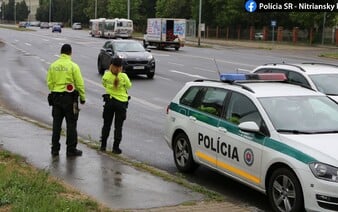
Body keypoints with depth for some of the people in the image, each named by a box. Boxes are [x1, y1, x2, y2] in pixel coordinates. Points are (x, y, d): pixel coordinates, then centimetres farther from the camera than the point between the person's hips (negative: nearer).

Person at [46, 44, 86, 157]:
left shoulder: (53, 66, 4)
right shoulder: (73, 66, -10)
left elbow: (49, 83, 6)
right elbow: (79, 84, -10)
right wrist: (83, 97, 0)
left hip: (56, 97, 5)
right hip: (69, 97, -4)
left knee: (56, 124, 12)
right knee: (71, 124, 4)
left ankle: (55, 149, 17)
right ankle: (71, 149, 6)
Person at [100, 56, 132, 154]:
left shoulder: (107, 75, -7)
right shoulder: (123, 76, -14)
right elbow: (129, 86, 3)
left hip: (109, 101, 2)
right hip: (121, 102, -2)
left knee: (106, 124, 15)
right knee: (118, 126, 4)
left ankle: (103, 145, 20)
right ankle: (116, 147, 4)